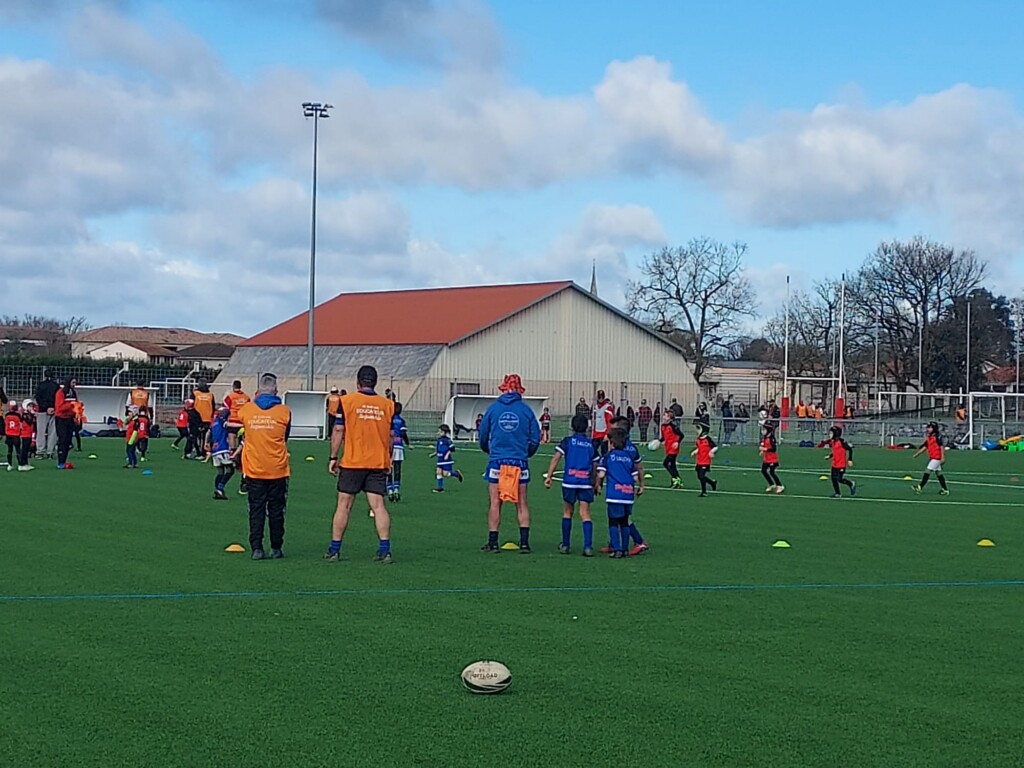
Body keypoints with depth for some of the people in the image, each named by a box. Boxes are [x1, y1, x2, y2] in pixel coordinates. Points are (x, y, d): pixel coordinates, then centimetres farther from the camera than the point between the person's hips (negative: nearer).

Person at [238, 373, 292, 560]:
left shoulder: (246, 409, -3)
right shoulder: (284, 411, -5)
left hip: (254, 468, 1)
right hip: (277, 469, -1)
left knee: (256, 510, 5)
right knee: (276, 510, 8)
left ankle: (256, 548, -2)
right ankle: (276, 549, 12)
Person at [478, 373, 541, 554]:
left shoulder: (493, 408, 2)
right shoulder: (526, 410, 1)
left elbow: (483, 436, 9)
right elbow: (535, 438, 3)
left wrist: (488, 451, 29)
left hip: (497, 460, 0)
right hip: (520, 462, 0)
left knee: (494, 503, 4)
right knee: (522, 503, 5)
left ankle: (493, 542, 4)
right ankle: (524, 542, 1)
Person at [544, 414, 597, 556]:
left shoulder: (568, 441, 4)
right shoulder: (590, 444, 11)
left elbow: (556, 458, -5)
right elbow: (595, 465, 13)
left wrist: (549, 476, -4)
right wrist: (595, 484, 24)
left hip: (569, 481, -1)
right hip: (586, 482, 1)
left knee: (567, 513, 13)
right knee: (585, 514, 0)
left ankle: (565, 545, 15)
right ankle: (588, 546, -13)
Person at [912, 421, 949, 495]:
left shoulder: (937, 437, -13)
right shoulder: (928, 438, 11)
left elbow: (941, 447, -14)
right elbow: (925, 447, 18)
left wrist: (942, 457, -17)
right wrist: (917, 454, 14)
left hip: (936, 458, -9)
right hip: (932, 458, 9)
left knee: (928, 471, -11)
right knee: (938, 473, 12)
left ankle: (920, 487, -11)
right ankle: (945, 489, 18)